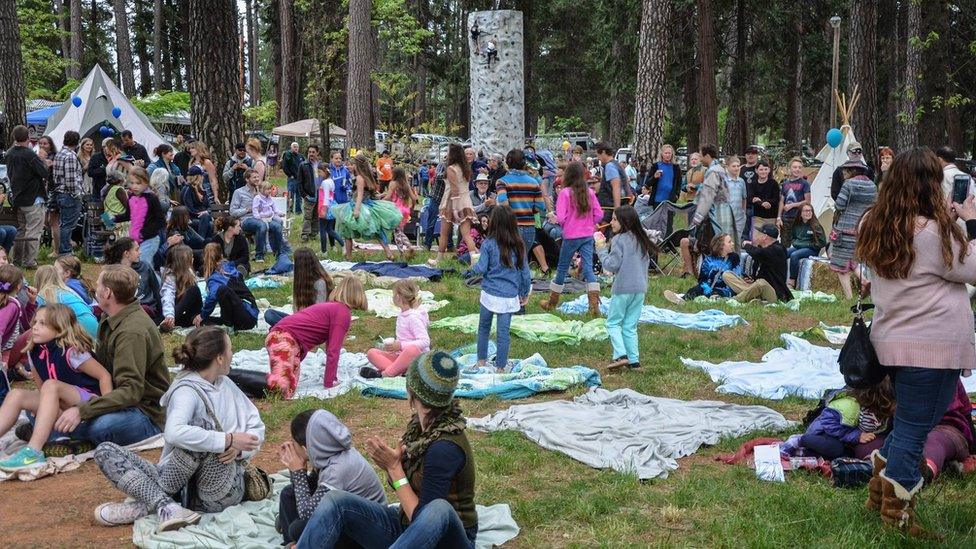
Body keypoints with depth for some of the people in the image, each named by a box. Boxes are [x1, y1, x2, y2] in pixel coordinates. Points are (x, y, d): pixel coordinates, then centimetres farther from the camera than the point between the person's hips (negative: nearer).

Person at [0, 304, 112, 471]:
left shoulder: (71, 352, -16)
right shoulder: (34, 353, 5)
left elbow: (104, 376, -15)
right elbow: (41, 388, 17)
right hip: (61, 407, 7)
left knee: (51, 385, -32)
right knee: (16, 394, -10)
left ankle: (34, 452, -43)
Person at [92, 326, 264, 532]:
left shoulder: (225, 384, 10)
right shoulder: (186, 391, -9)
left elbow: (256, 427, 9)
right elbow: (174, 433, -29)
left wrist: (238, 448, -13)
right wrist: (228, 440, -26)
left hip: (225, 490, 2)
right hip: (183, 484, -2)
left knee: (202, 424, -26)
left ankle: (146, 502, -16)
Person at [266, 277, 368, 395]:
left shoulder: (331, 307, 27)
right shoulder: (344, 313, -2)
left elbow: (330, 347, 33)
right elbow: (334, 350, -8)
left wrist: (332, 378, 38)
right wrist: (329, 383, -3)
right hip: (285, 336, -10)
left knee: (289, 389, 0)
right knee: (282, 385, -27)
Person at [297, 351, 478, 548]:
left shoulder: (444, 448, -24)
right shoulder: (420, 423, -1)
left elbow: (422, 517, -22)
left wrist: (394, 468, -19)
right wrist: (390, 466, -12)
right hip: (408, 529, 8)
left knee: (439, 508, -42)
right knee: (336, 500, -12)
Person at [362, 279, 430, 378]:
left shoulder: (414, 317, -14)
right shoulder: (401, 314, 12)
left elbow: (425, 341, -23)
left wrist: (400, 345, -24)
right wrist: (394, 345, 3)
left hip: (415, 359, -9)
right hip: (400, 355, 9)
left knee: (413, 349, -42)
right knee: (371, 353, -6)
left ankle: (384, 373, -32)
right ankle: (401, 372, -29)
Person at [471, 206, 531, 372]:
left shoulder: (488, 244, -9)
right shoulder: (519, 246, 0)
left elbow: (481, 268, -8)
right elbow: (525, 272, 5)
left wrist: (474, 266, 15)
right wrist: (525, 293, 16)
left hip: (490, 294, -1)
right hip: (510, 296, 1)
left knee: (484, 328, 18)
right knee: (503, 332, 6)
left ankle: (481, 361, 26)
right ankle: (500, 367, 12)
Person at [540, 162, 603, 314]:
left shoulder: (565, 193, -13)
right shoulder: (589, 192, 0)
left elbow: (560, 217, -17)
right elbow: (599, 214, 2)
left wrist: (565, 224, 3)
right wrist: (588, 224, 13)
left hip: (571, 236, -3)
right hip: (588, 236, 3)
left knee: (562, 268, 11)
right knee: (588, 268, 1)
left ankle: (552, 302, 24)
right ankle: (594, 304, -12)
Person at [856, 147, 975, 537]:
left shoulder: (874, 226, 4)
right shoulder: (931, 232, -19)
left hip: (892, 340, 8)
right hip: (932, 345, -8)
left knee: (906, 423, 23)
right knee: (913, 431, 3)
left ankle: (879, 495, 33)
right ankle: (897, 516, 14)